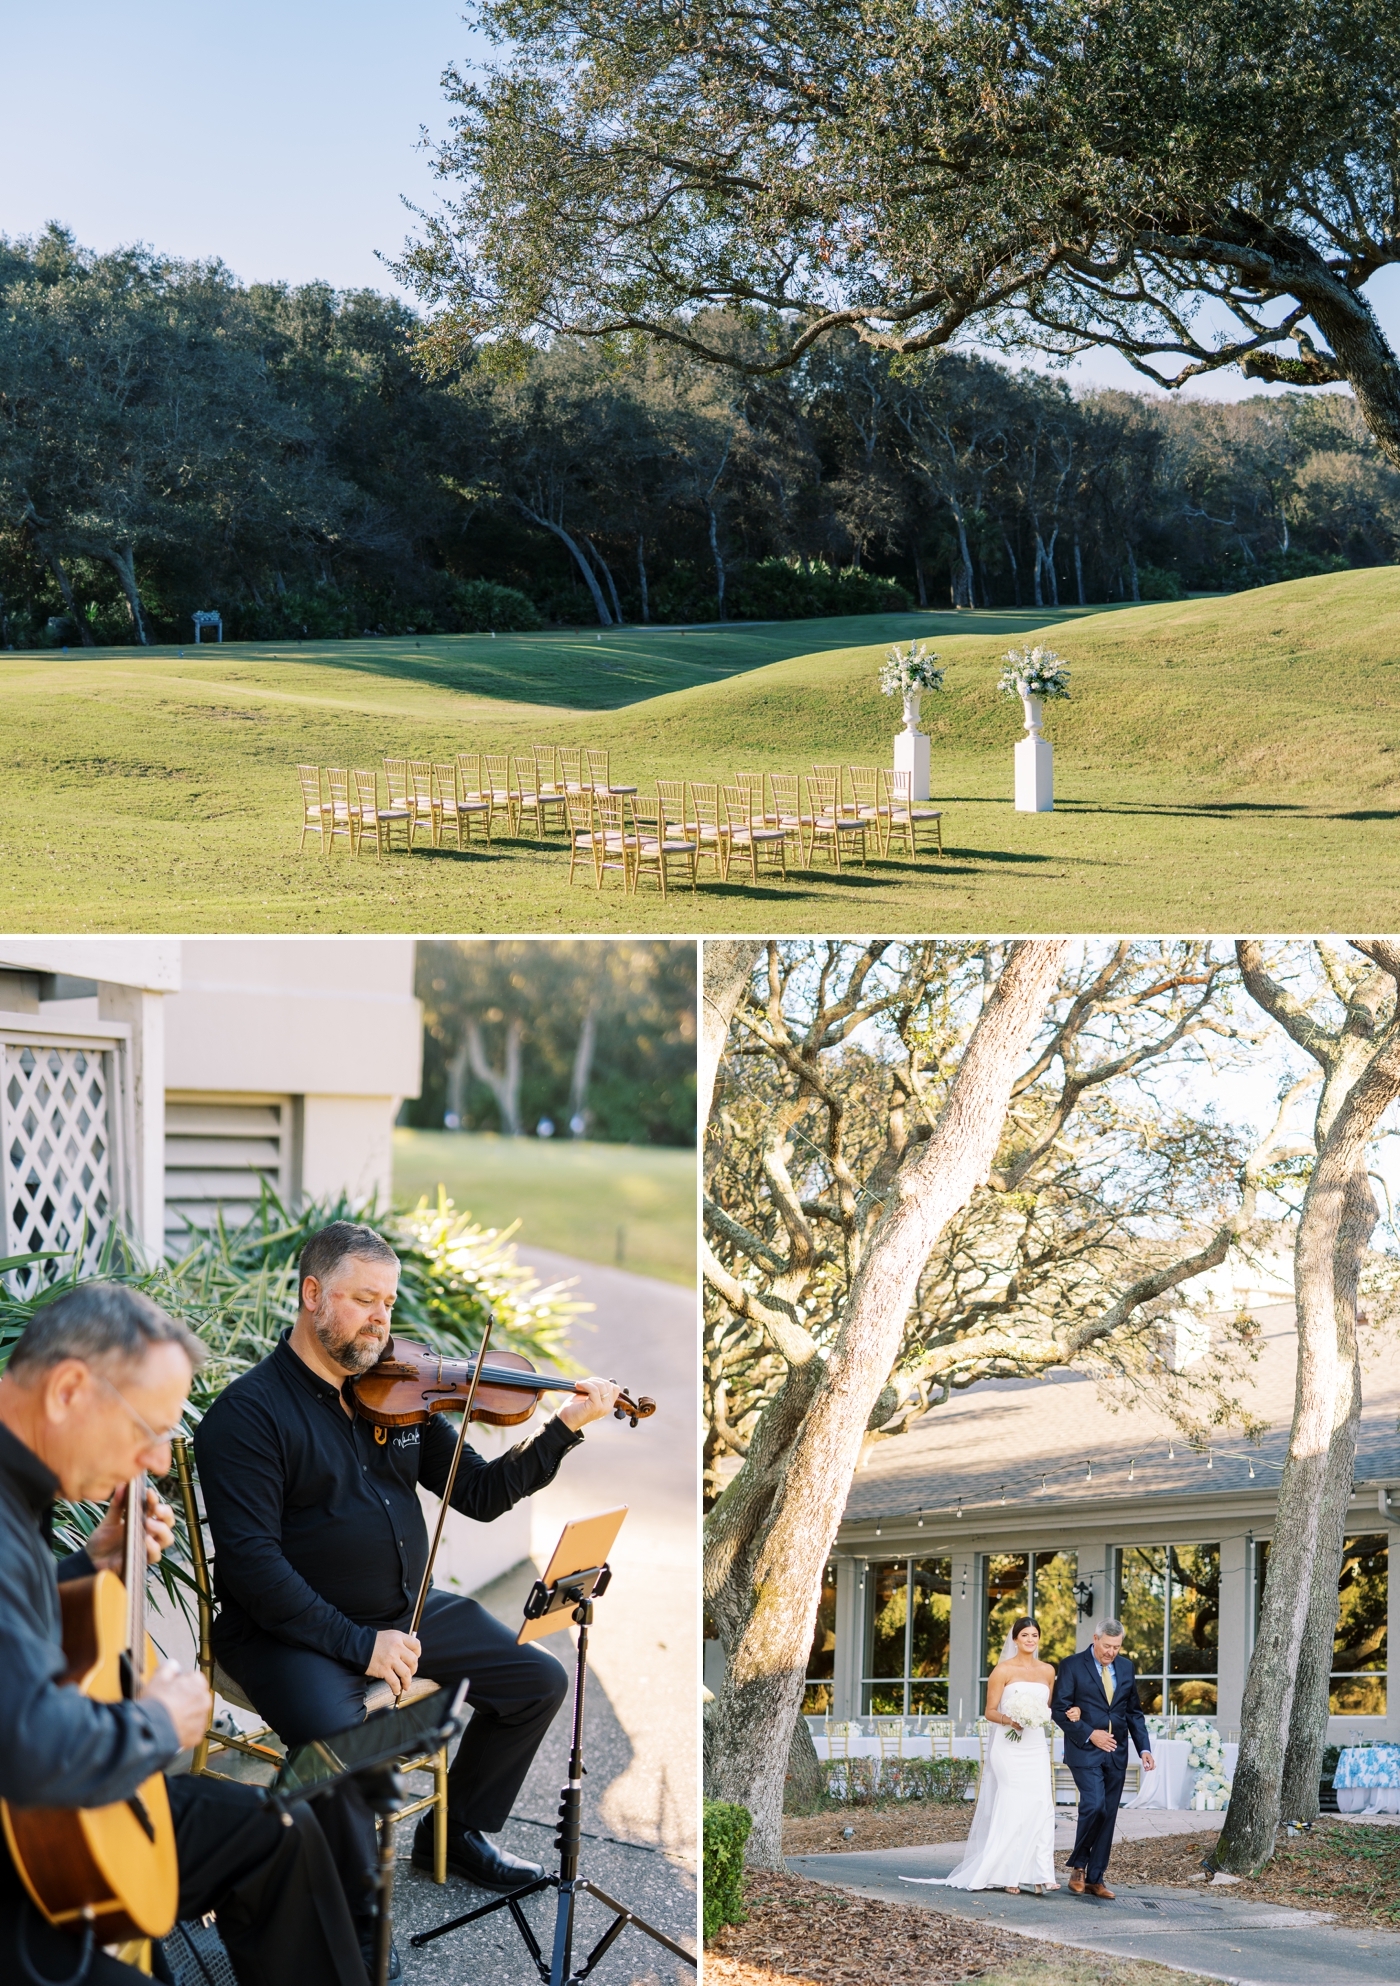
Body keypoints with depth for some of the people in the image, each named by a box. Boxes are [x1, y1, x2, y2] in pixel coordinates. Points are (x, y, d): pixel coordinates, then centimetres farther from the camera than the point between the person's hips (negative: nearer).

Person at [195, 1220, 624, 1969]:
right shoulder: (248, 1412, -14)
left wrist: (565, 1429, -6)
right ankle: (353, 1910, -9)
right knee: (341, 1738, -34)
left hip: (404, 1613, 7)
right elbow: (252, 1562, -20)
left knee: (537, 1680, 7)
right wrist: (356, 1644, -24)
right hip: (293, 1629, -7)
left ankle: (453, 1831, 27)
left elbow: (480, 1495, 8)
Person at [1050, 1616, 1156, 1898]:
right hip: (1085, 1752, -5)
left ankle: (1095, 1878, 11)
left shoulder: (1126, 1667, 11)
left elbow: (1134, 1712, 15)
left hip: (1116, 1754, 5)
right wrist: (1089, 1734, -15)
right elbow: (1059, 1710, -7)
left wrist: (1144, 1748, 4)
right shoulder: (1072, 1666, -5)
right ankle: (1078, 1865, 1)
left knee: (1108, 1816, 4)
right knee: (1094, 1806, -19)